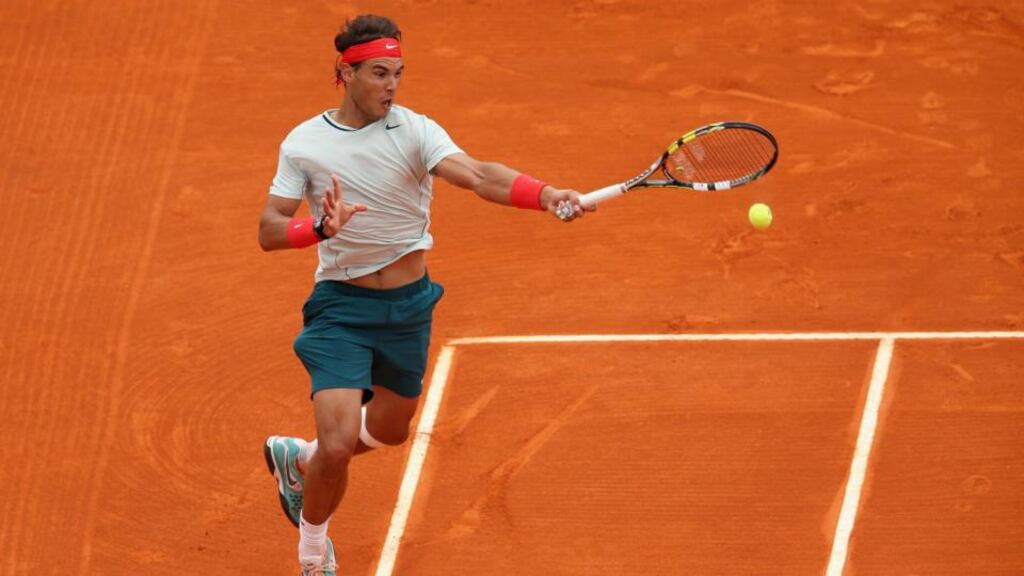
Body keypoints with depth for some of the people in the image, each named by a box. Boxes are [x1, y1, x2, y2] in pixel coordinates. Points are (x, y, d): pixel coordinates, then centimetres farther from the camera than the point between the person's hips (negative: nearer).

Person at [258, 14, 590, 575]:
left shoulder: (414, 130, -11)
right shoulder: (302, 144, -8)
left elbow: (479, 175, -27)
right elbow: (269, 232, -9)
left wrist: (545, 194, -46)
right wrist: (321, 227, -30)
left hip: (408, 306, 3)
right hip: (341, 306, -3)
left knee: (389, 429, 20)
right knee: (338, 444, -16)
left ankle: (297, 458, 50)